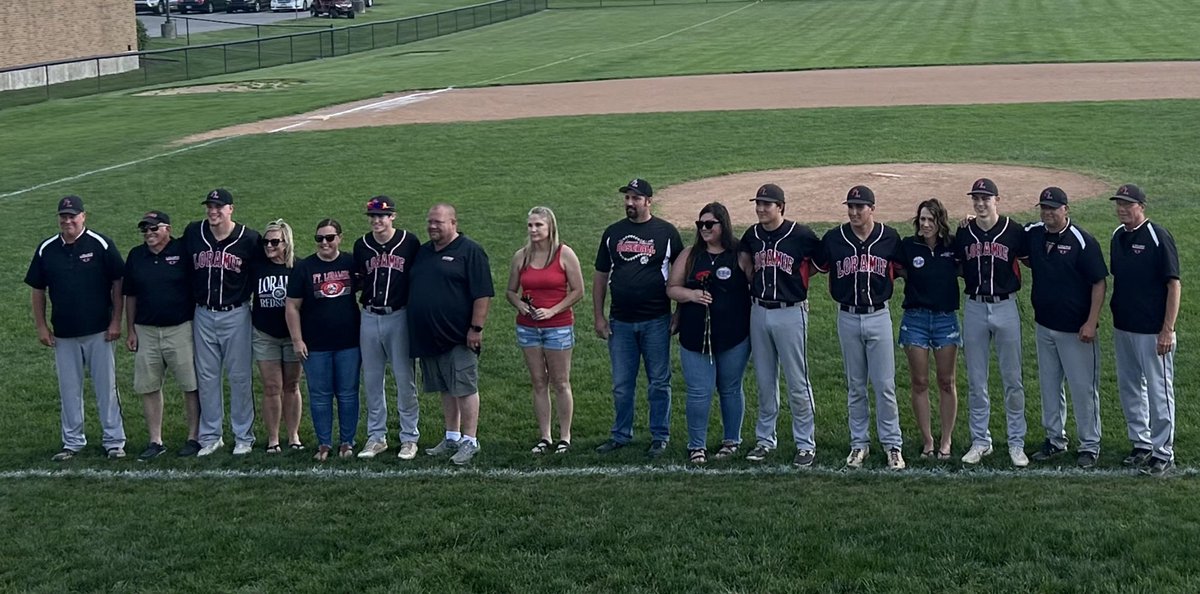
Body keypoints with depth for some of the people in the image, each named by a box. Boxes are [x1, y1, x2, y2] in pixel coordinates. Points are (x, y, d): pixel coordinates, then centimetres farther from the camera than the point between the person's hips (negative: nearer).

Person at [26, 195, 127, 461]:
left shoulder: (101, 245, -6)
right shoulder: (46, 250, 4)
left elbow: (118, 284, -4)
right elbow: (38, 290, 10)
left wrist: (116, 320, -8)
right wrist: (41, 326, 5)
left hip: (99, 331, -3)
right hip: (63, 334, 3)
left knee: (106, 387, 1)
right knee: (69, 390, 9)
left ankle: (114, 440, 9)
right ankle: (72, 442, 19)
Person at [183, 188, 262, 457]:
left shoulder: (249, 239, -7)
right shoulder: (192, 233, 1)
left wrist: (244, 293, -1)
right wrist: (193, 296, 11)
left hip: (236, 315, -3)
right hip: (203, 315, 3)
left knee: (240, 376, 2)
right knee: (206, 377, 8)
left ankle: (244, 437, 12)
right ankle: (210, 436, 18)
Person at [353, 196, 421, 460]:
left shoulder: (409, 242, -3)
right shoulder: (361, 245, 7)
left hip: (399, 317, -4)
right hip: (370, 317, 4)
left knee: (405, 379, 0)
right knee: (372, 379, 9)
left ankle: (409, 437, 9)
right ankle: (376, 437, 19)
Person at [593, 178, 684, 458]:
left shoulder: (666, 232, -1)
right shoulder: (613, 233, 8)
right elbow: (600, 276, 11)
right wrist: (599, 316, 5)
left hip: (656, 322, -3)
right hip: (620, 322, 3)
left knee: (659, 382, 4)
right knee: (621, 385, 10)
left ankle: (660, 437, 14)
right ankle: (621, 435, 21)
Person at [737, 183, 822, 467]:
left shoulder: (801, 235, -10)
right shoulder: (751, 236, 5)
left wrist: (798, 277, 0)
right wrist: (755, 283, 7)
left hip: (790, 314, -5)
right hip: (759, 313, 5)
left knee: (797, 382, -2)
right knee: (764, 382, 13)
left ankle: (806, 444, 6)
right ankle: (765, 440, 23)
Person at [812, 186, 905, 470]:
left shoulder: (890, 238, -2)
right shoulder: (833, 239, -2)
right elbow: (819, 268, 13)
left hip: (879, 317, -1)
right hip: (848, 318, 1)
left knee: (885, 385, -1)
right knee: (855, 386, 10)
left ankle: (893, 444, 8)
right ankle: (859, 443, 19)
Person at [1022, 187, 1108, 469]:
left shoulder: (1083, 241, -13)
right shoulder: (1032, 234, 3)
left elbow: (1099, 283, -11)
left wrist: (1091, 322, -18)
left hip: (1076, 329, -6)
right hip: (1044, 326, 6)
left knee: (1083, 387, 0)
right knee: (1049, 385, 14)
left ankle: (1090, 445, 10)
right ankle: (1055, 440, 27)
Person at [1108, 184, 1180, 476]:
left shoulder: (1158, 237, -13)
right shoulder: (1118, 236, 8)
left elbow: (1173, 284, -14)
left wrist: (1168, 330, -18)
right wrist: (1116, 317, 14)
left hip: (1152, 331, -8)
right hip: (1123, 328, 8)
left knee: (1159, 391, 0)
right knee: (1129, 387, 15)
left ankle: (1163, 453, 7)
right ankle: (1141, 445, 28)